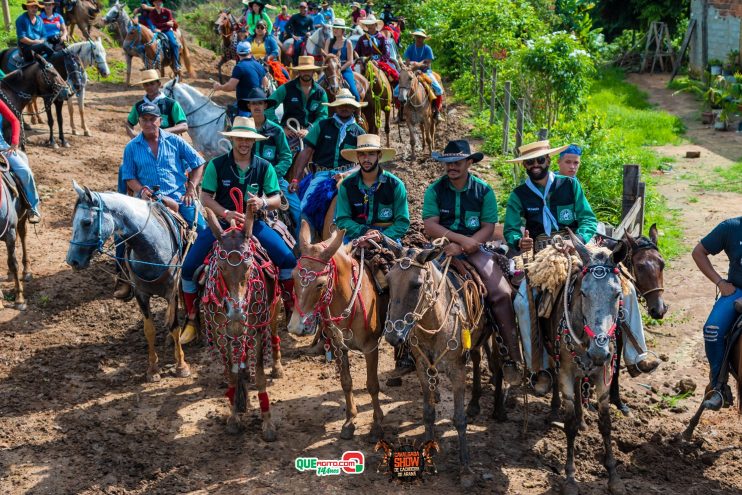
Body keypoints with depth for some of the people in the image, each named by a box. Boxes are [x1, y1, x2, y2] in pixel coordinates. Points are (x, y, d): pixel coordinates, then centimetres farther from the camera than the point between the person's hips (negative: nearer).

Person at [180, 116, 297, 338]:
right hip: (221, 222, -1)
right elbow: (206, 197, -7)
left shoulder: (264, 167, -2)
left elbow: (277, 199, -1)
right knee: (189, 267, -13)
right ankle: (191, 318, 7)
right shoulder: (216, 165, -6)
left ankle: (291, 309, 6)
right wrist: (226, 214, -23)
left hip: (253, 223, 1)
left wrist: (263, 203, -24)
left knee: (288, 260, -16)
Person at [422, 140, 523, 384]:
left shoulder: (483, 190, 4)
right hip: (442, 248, 0)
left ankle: (513, 358, -10)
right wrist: (463, 239, -19)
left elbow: (488, 228, -2)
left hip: (474, 249, 0)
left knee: (501, 294, -19)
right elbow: (430, 227, -8)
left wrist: (462, 248, -17)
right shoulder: (435, 190, 2)